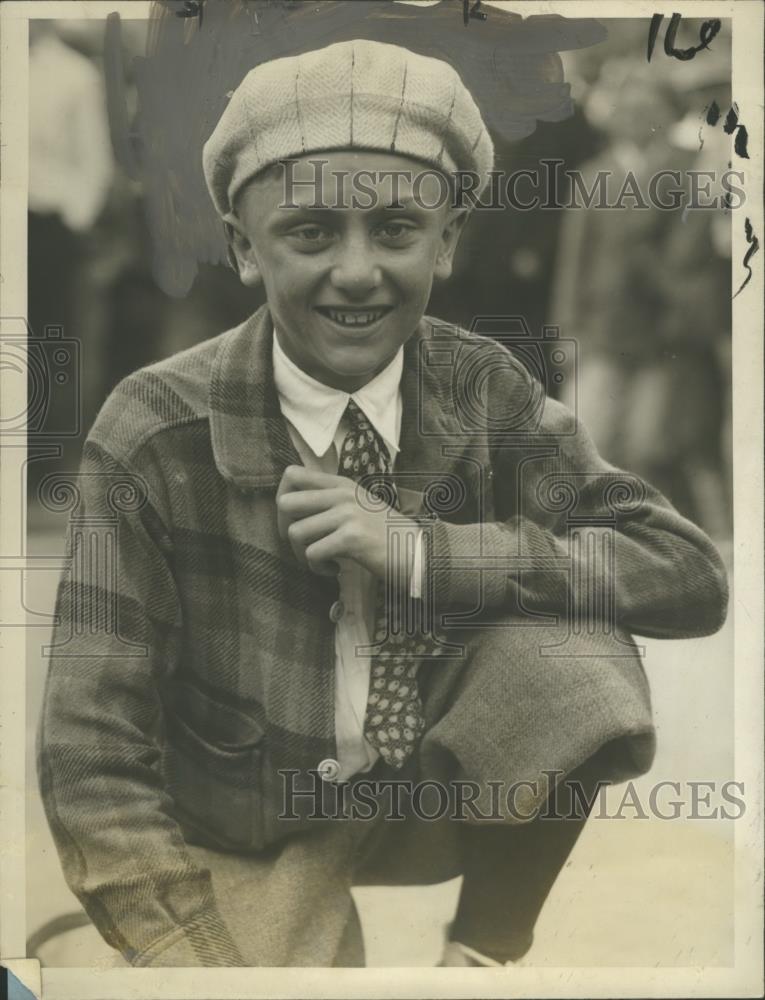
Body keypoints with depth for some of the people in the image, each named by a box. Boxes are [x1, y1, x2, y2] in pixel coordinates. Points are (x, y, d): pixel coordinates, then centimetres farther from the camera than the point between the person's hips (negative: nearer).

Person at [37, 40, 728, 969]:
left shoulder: (483, 393, -11)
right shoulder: (154, 432, -19)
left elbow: (693, 574, -18)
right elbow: (93, 766, -18)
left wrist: (420, 553, -29)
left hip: (442, 789, 2)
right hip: (254, 840, -1)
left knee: (570, 657, -26)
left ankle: (483, 955, 0)